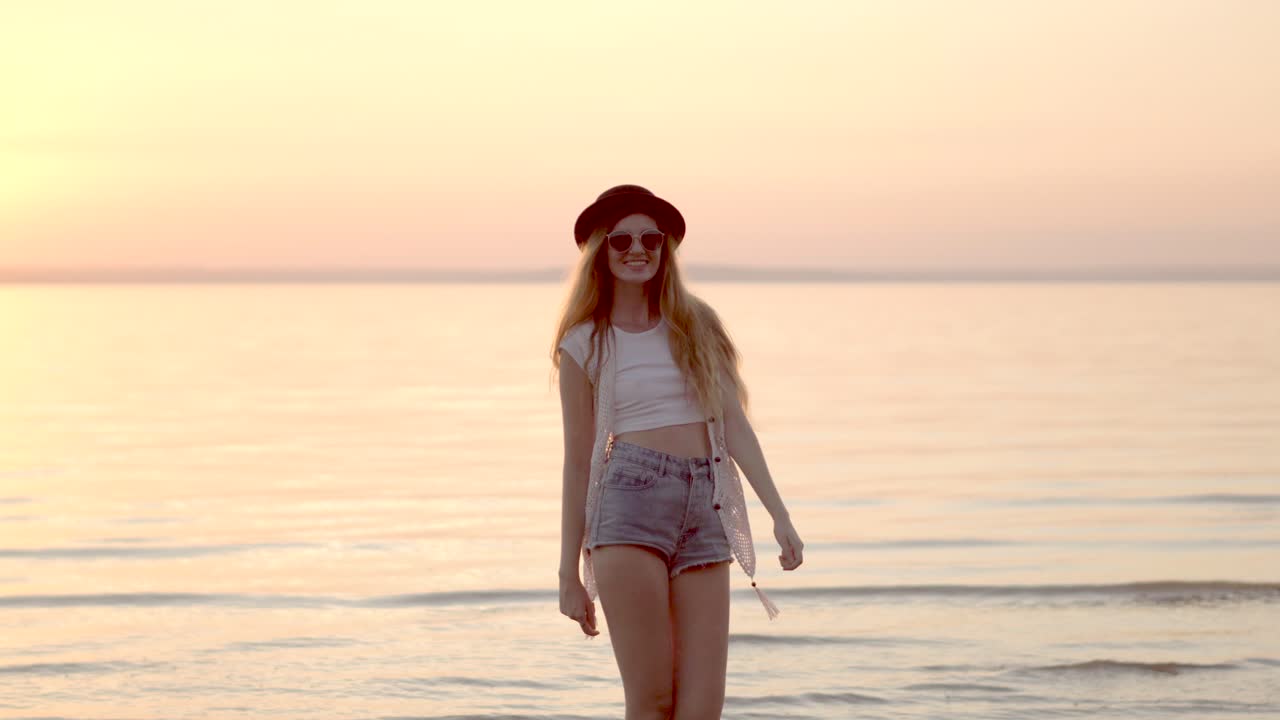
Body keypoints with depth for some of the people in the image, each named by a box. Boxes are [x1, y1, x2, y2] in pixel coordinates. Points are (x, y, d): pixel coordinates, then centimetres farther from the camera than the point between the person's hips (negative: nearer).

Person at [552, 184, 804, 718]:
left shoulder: (697, 325, 16)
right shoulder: (585, 345, 8)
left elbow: (733, 424, 11)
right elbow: (578, 460, 9)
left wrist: (779, 513, 0)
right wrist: (569, 574, 8)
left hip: (705, 511, 3)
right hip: (630, 500, -3)